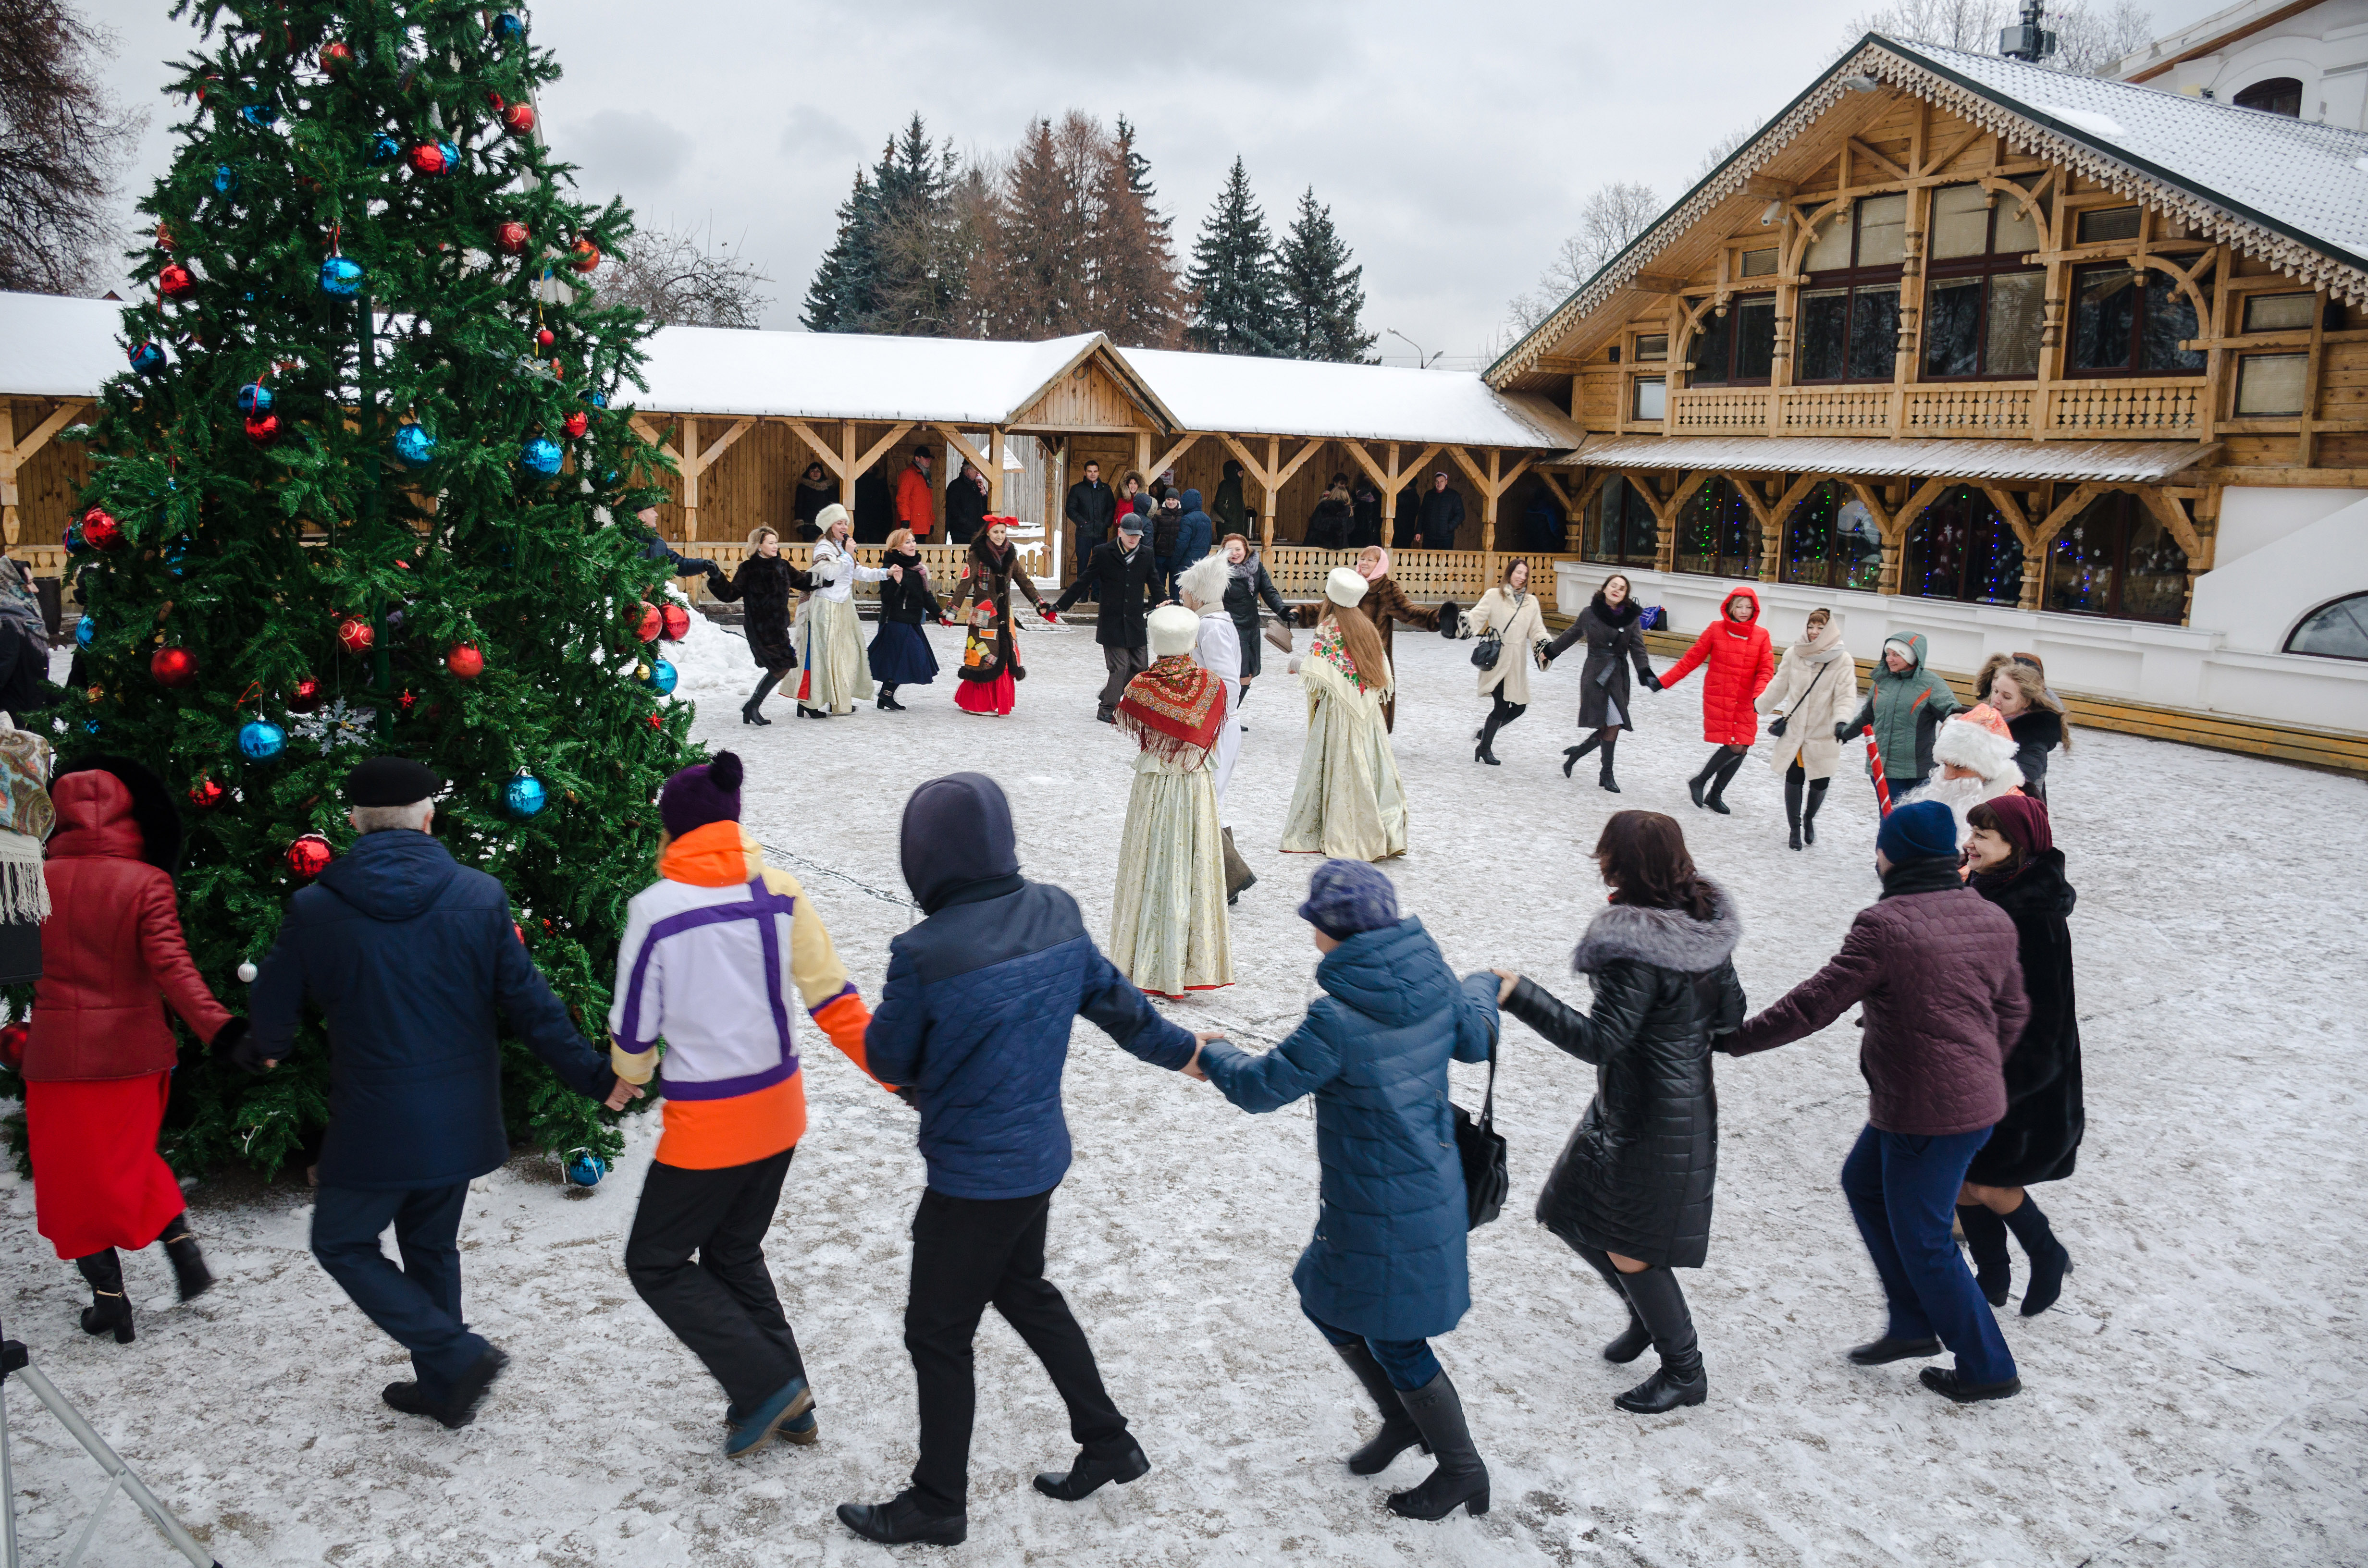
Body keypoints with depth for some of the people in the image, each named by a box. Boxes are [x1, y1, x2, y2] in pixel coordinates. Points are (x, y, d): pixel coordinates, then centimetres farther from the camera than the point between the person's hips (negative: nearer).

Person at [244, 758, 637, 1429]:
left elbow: (273, 1013, 3)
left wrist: (257, 1051, 28)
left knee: (342, 1243, 14)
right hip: (461, 1119, 4)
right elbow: (529, 1004, -5)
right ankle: (443, 1387, 31)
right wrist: (594, 1077, 6)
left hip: (375, 1123, -4)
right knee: (432, 1247, 21)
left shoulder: (314, 909, -10)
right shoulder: (481, 897, -8)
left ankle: (458, 1356, 2)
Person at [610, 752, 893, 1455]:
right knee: (734, 1255, 23)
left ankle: (766, 1385, 7)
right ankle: (789, 1407, 28)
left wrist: (631, 1077, 14)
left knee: (655, 1264, 14)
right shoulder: (780, 892, -5)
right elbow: (834, 1000, -4)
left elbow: (634, 1030, -8)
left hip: (708, 1125, -6)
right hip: (780, 1111, 6)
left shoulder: (655, 909, -17)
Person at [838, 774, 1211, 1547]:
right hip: (1040, 1156, 7)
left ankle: (938, 1503, 27)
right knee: (1023, 1291, 28)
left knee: (938, 1332, 11)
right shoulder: (1056, 912, -7)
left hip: (971, 1178, -7)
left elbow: (887, 1059, -11)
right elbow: (1114, 999, 7)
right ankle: (1108, 1442, 38)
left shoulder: (924, 954, -26)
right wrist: (1180, 1049, 24)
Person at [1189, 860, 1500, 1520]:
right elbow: (1476, 1041, 12)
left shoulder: (1338, 1020, -29)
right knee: (1325, 1300, 24)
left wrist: (1212, 1057, 3)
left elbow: (1262, 1086, -18)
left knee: (1393, 1340, 12)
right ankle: (1403, 1420, 40)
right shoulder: (1435, 982, -7)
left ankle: (1462, 1470, 30)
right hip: (1431, 1187, 8)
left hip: (1385, 1211, -8)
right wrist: (1482, 990, 34)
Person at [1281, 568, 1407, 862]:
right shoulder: (1367, 627, 11)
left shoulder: (1327, 629, -9)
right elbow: (1384, 674, 10)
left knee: (1337, 769, 0)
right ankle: (1386, 834, 5)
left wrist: (1296, 664, 2)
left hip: (1337, 710, -6)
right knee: (1370, 768, 7)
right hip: (1369, 711, 6)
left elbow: (1317, 674, -15)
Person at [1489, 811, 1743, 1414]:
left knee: (1627, 1246, 7)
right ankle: (1648, 1316, 38)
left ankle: (1685, 1371, 24)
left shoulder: (1635, 949, -28)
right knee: (1569, 1213, 21)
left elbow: (1600, 1041, -28)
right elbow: (1731, 1015, 7)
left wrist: (1521, 996, -28)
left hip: (1649, 1119, -9)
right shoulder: (1705, 924, -1)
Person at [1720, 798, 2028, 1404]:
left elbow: (1815, 1003, -19)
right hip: (1977, 1098, 9)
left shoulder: (1885, 926, -21)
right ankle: (1913, 1324, 31)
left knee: (1921, 1240, 8)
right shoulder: (1991, 918, 3)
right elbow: (2012, 1013, 12)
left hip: (1927, 1114, -9)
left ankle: (1988, 1368, 22)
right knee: (1863, 1182, 24)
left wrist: (1734, 1038, -10)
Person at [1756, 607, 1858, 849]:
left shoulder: (1843, 661, -9)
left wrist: (1841, 721, -30)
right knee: (1794, 780, 3)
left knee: (1820, 783, 5)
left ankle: (1809, 818, 36)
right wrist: (1760, 706, 21)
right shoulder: (1794, 654, -2)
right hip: (1794, 729, 1)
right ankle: (1794, 828, 23)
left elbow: (1846, 696, -14)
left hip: (1823, 735, -1)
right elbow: (1779, 686, 12)